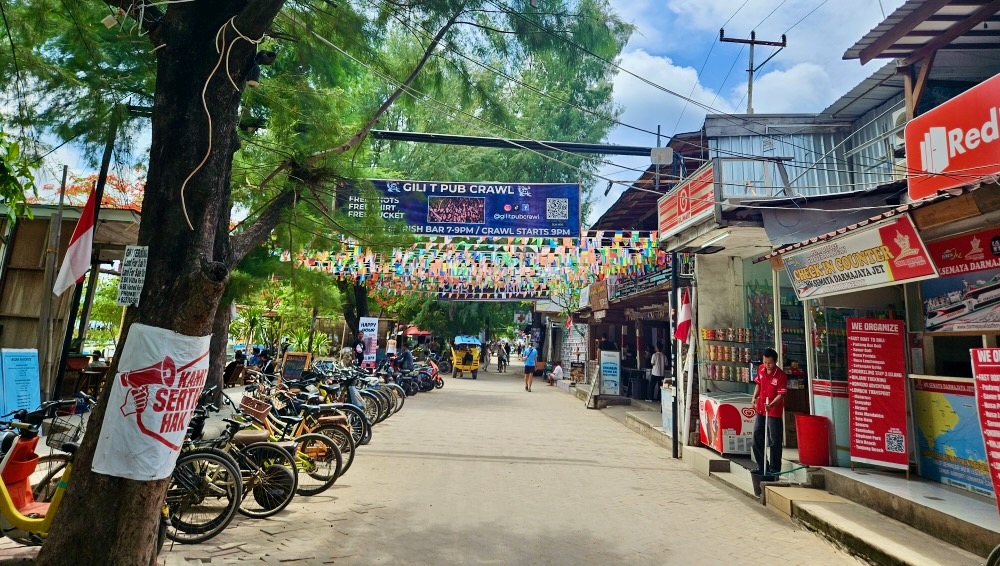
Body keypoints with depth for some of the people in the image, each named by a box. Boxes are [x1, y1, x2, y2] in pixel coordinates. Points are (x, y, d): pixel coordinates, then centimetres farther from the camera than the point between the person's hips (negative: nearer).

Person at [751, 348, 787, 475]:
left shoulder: (781, 376, -18)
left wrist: (771, 405, -35)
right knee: (757, 438, 13)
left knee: (774, 441, 2)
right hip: (760, 410, 7)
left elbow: (781, 395, -20)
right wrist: (754, 397, 3)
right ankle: (762, 466, 27)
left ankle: (774, 470, 14)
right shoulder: (760, 369, 1)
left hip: (774, 412, -7)